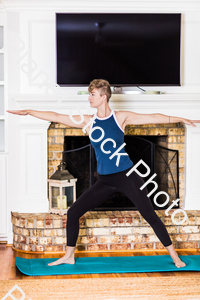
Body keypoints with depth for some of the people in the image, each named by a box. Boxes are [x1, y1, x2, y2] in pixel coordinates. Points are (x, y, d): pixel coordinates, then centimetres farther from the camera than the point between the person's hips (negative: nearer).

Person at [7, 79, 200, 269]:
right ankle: (69, 256, 18)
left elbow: (153, 118, -3)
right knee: (73, 212, 1)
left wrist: (180, 119, -6)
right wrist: (28, 112, 3)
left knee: (150, 216, -6)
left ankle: (174, 255, 8)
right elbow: (56, 117, 4)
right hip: (104, 181, 4)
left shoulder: (121, 117, -3)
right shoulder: (88, 122, 3)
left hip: (127, 177, -3)